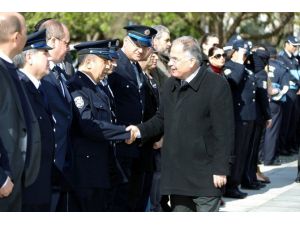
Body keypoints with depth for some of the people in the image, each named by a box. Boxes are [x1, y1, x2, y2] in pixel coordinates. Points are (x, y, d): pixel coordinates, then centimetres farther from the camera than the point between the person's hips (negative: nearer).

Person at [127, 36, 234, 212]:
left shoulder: (217, 85, -11)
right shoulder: (171, 85, 12)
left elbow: (224, 132, -13)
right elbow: (162, 119, 18)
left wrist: (220, 169, -14)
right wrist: (141, 130, -2)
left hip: (205, 176, -7)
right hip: (177, 174, 7)